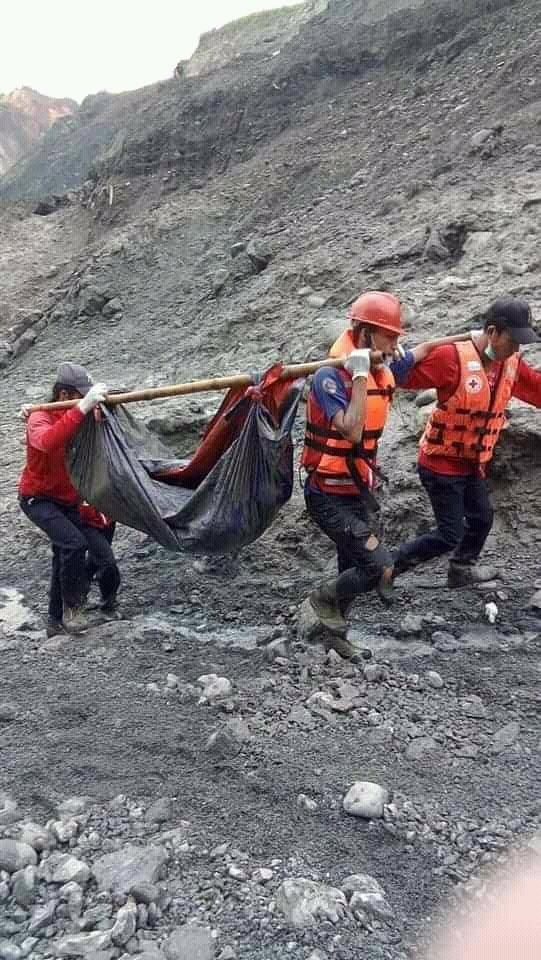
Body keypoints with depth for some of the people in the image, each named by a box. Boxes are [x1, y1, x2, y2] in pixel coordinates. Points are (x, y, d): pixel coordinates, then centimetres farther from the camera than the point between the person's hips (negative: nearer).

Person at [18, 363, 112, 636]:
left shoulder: (76, 415, -4)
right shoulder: (40, 419, -23)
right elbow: (48, 442, -47)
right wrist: (82, 409, -57)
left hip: (68, 501, 7)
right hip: (38, 499, -7)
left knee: (64, 556, 12)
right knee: (74, 543, -26)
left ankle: (56, 621, 28)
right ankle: (72, 606, -6)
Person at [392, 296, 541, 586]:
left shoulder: (512, 364, -1)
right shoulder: (453, 357, -24)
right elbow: (403, 376, -26)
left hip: (474, 464, 8)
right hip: (441, 463, -8)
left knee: (482, 519, 21)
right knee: (450, 535, -3)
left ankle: (461, 571, 45)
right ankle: (388, 567, 13)